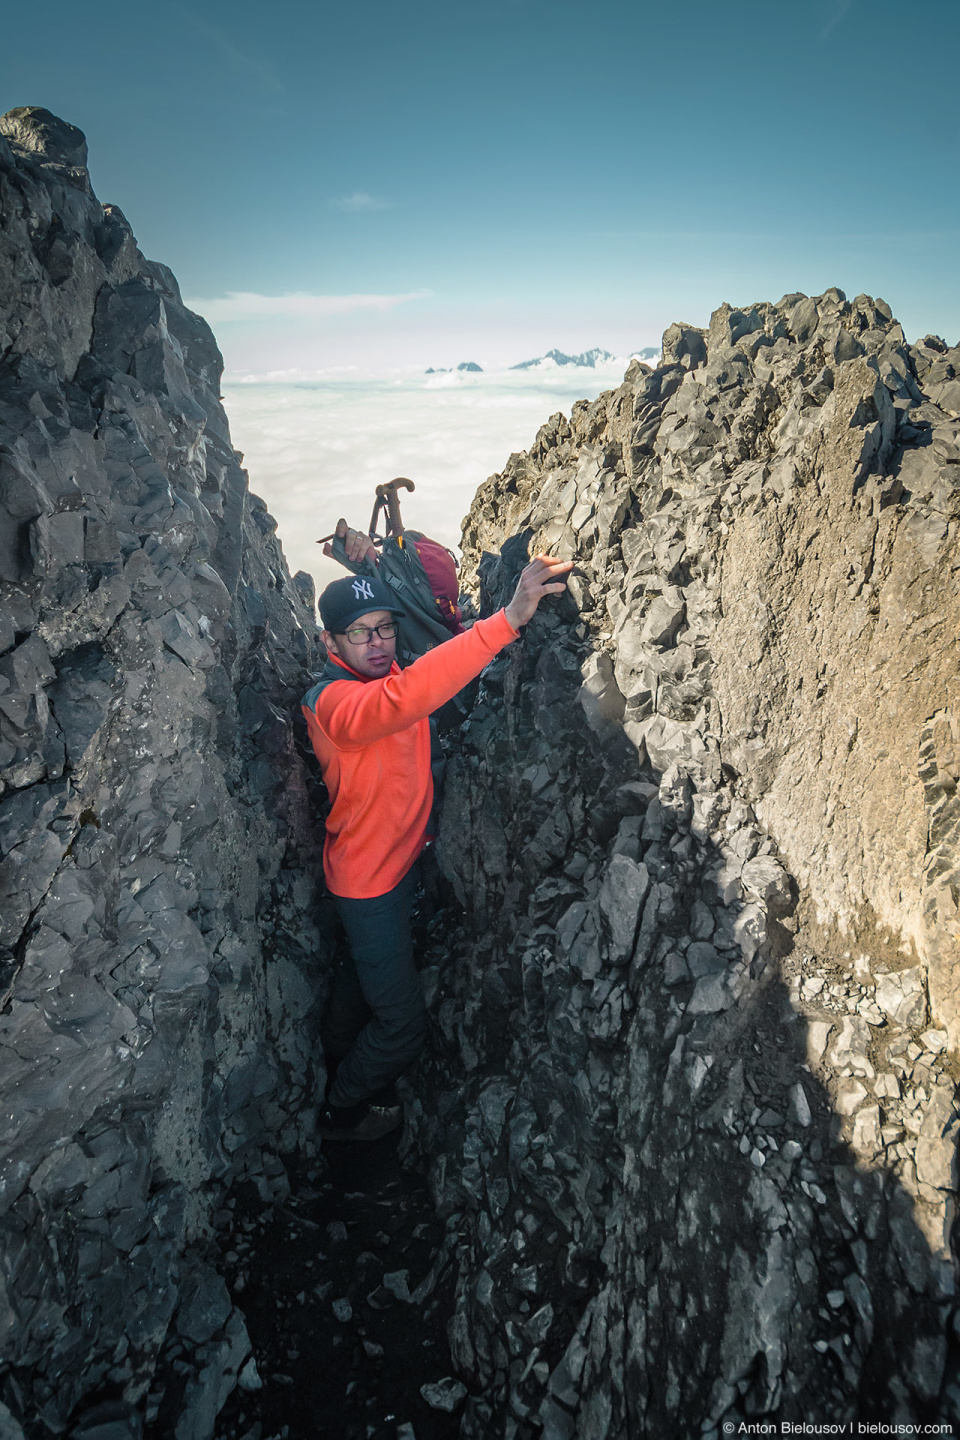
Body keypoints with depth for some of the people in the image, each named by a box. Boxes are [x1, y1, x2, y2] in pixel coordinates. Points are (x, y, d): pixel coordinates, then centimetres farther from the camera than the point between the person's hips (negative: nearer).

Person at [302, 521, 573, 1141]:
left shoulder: (385, 672, -5)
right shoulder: (332, 701, -30)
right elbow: (400, 699, -51)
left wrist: (371, 566, -3)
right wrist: (508, 620, -58)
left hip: (400, 862, 8)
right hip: (369, 880, -8)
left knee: (361, 978, 30)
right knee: (402, 1025, 4)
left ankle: (340, 1068, 56)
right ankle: (342, 1112, 31)